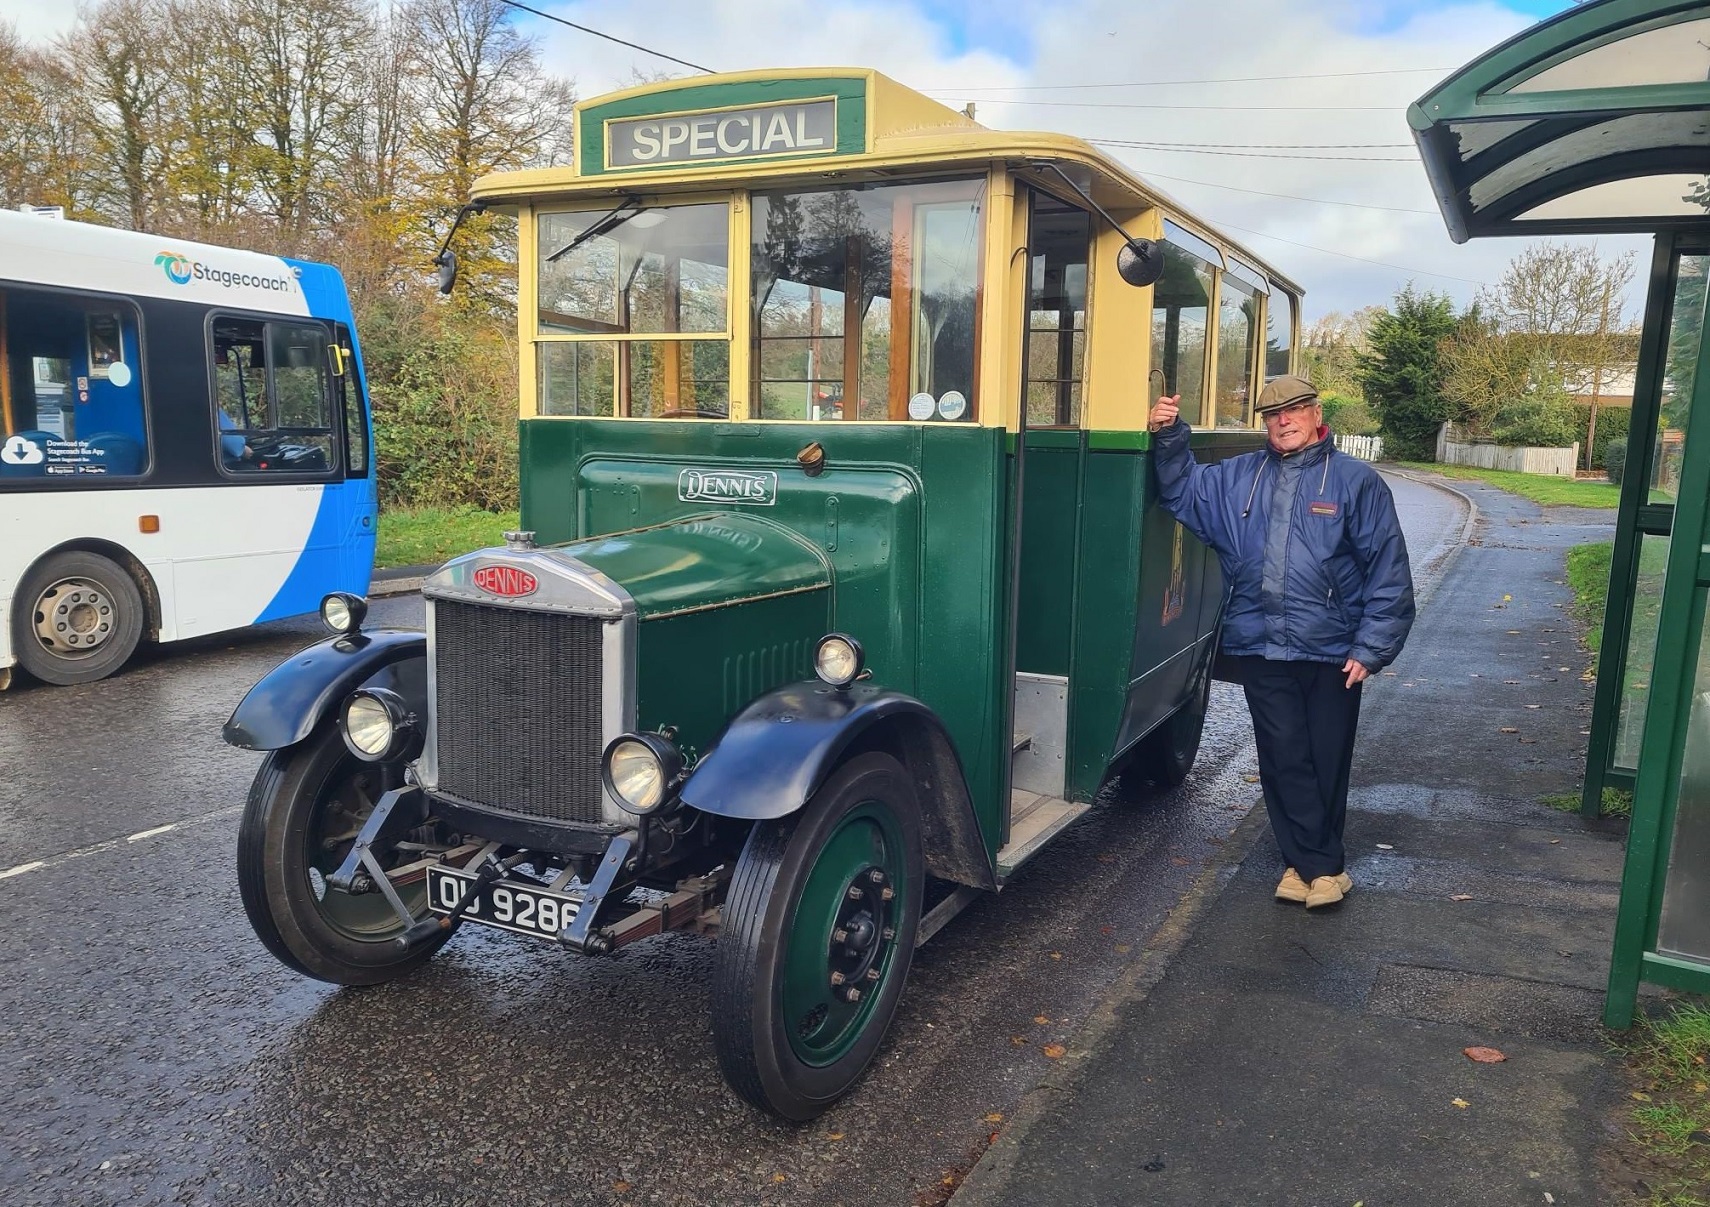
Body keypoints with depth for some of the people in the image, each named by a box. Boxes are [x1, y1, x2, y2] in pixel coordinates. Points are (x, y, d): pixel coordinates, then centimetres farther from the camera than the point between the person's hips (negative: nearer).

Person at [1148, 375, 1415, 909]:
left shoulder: (1356, 481, -2)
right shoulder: (1238, 475, 9)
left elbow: (1388, 570, -3)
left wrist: (1371, 648, -8)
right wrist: (1170, 438, -6)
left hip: (1332, 653, -2)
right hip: (1260, 649, 2)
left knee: (1326, 763, 9)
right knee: (1285, 759, 5)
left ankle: (1306, 863, 25)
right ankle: (1322, 865, 19)